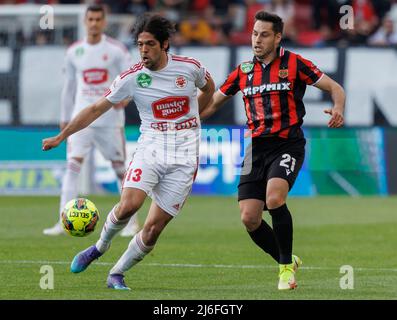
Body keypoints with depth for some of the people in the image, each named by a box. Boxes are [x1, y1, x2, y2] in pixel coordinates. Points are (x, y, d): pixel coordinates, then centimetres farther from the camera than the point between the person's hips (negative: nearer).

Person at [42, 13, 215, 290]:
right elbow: (97, 109, 4)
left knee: (154, 227, -6)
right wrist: (60, 137, 2)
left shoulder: (190, 67, -2)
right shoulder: (132, 77, -3)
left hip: (183, 157, 0)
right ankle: (100, 247, 4)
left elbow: (209, 89, 21)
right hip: (150, 149, 0)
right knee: (128, 205, -25)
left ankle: (117, 274, 11)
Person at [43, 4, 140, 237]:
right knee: (72, 165, -10)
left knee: (120, 168, 4)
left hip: (110, 120, -2)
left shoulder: (116, 49, -2)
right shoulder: (74, 52, 7)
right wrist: (65, 119, 16)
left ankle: (132, 221, 17)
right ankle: (64, 222, -12)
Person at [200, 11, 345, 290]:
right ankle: (287, 261, 20)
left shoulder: (294, 63, -1)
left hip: (288, 144, -5)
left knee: (274, 198, -28)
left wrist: (338, 110, -22)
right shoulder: (243, 71, 11)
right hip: (257, 149, 5)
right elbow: (214, 102, 21)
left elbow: (335, 88, 0)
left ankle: (286, 266, -10)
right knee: (249, 218, -4)